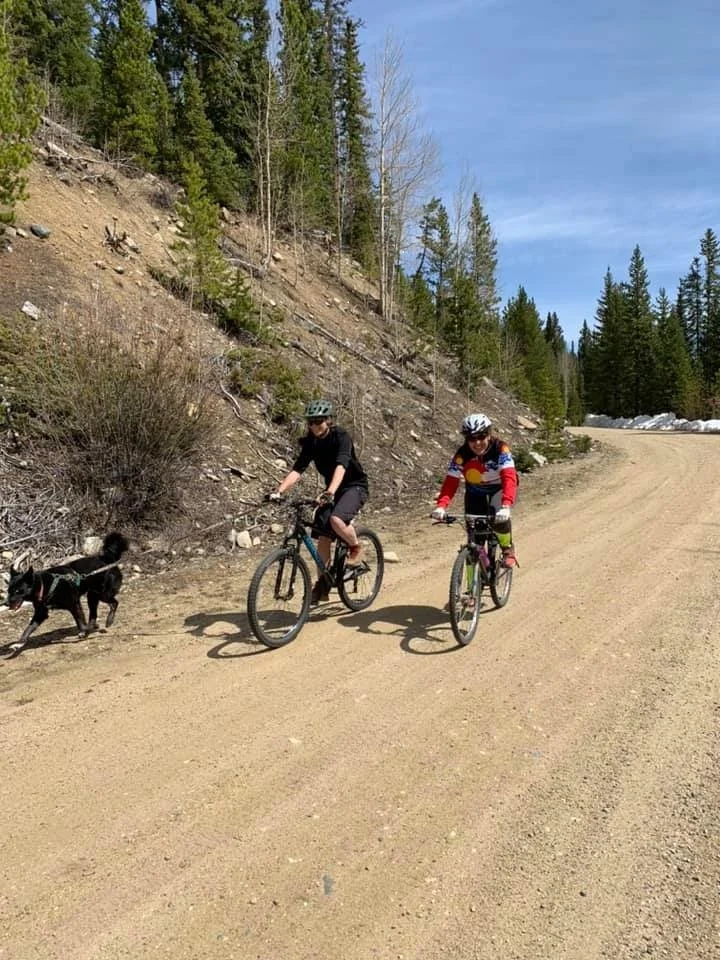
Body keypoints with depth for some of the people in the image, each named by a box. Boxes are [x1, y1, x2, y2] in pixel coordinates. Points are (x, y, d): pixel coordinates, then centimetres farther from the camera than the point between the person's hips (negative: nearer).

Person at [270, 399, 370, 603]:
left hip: (355, 486, -6)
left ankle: (356, 549, -4)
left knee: (336, 519, -33)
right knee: (323, 536, -2)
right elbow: (297, 469, -12)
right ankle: (322, 584, 11)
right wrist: (279, 491, -27)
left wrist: (330, 492, -51)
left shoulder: (341, 437, -20)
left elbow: (341, 466, -36)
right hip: (331, 490, 6)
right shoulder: (310, 442, -4)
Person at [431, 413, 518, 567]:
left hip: (499, 488, -2)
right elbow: (451, 481, -30)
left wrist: (506, 506, -57)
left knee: (499, 517, -30)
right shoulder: (462, 454, -25)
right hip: (475, 491, 2)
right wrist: (441, 506, -47)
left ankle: (508, 549, -2)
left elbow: (509, 478, -42)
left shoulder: (500, 449, -31)